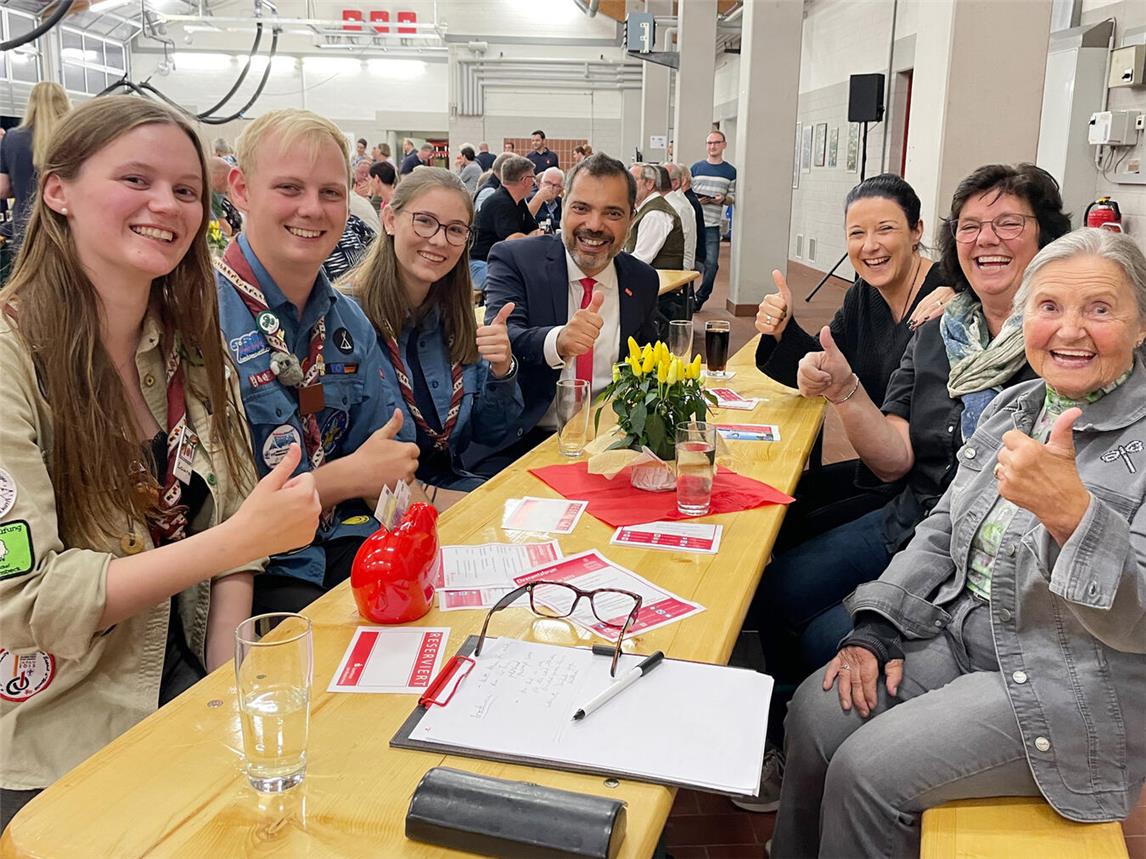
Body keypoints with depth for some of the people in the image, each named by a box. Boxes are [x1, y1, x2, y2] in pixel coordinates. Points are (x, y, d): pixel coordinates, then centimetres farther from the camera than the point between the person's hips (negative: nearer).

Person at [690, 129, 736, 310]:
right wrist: (696, 200, -13)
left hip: (712, 226, 0)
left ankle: (700, 298, 9)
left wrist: (723, 199, -12)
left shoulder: (730, 172, 7)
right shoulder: (696, 168, 7)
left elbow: (733, 197, 9)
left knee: (711, 264, -6)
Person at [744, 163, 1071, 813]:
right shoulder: (936, 338, 6)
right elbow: (893, 460, -1)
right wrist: (845, 392, -17)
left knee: (829, 640, -14)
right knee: (775, 592, -1)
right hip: (911, 524, 7)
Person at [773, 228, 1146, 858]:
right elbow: (942, 533, 11)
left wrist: (1071, 510, -41)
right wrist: (876, 630, -1)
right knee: (815, 713, -8)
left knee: (867, 770, -17)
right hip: (962, 638, 6)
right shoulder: (1014, 408, 7)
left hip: (1069, 690, -6)